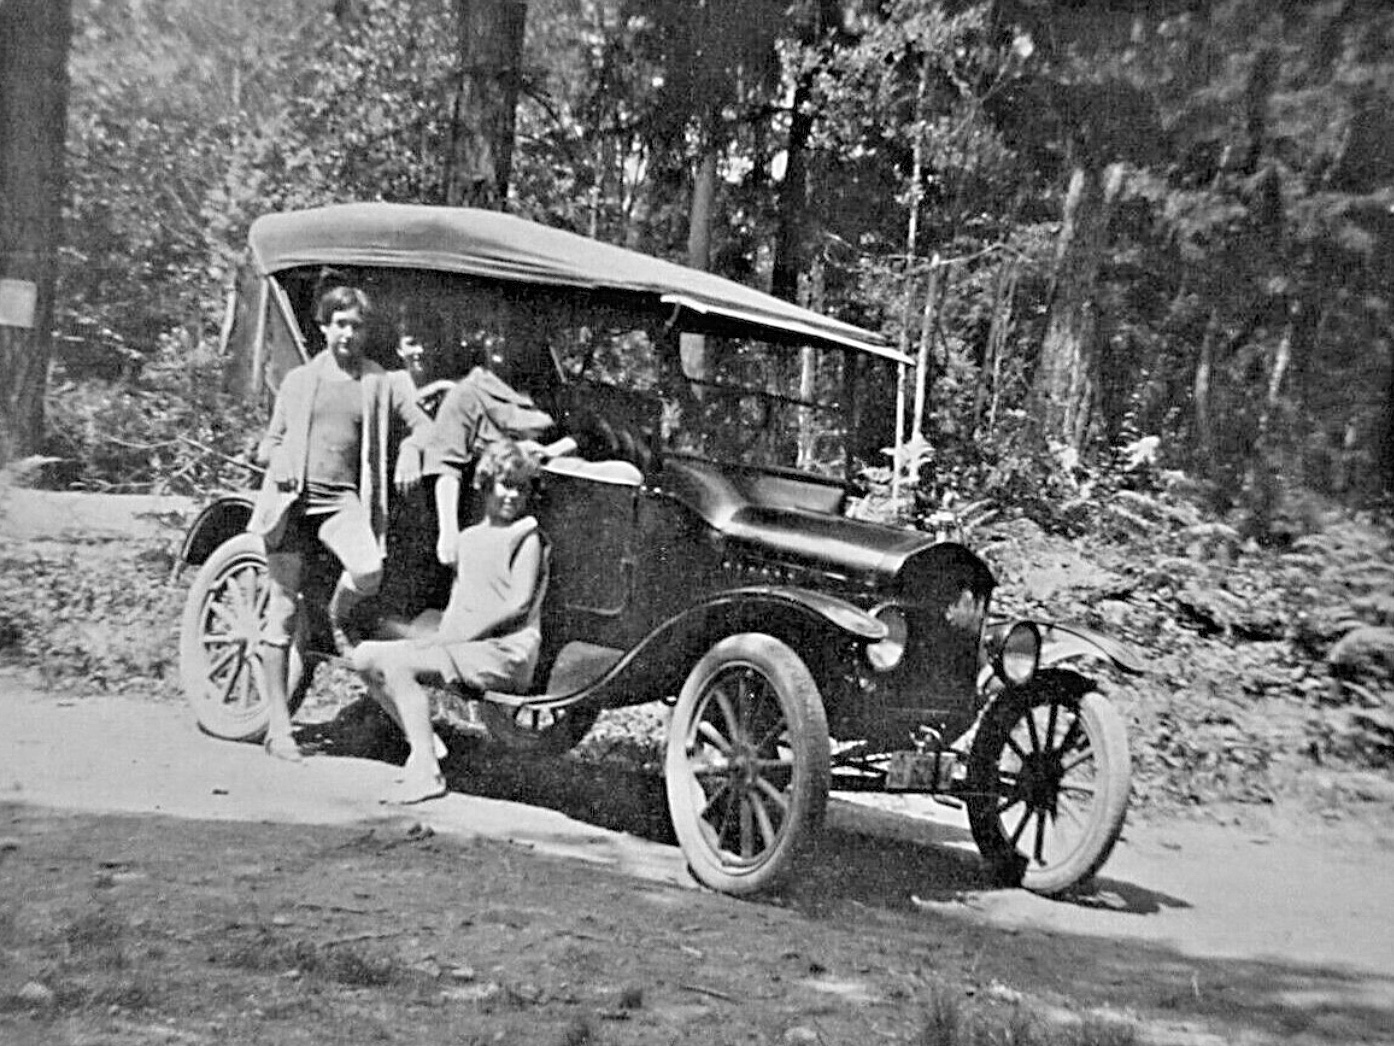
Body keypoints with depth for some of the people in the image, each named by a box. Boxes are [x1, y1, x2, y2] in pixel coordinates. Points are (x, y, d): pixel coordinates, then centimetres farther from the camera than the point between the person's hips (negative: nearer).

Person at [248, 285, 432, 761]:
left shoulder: (383, 382, 9)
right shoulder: (299, 380, 12)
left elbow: (423, 424, 8)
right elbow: (268, 445, 16)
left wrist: (411, 448, -13)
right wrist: (278, 460, -6)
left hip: (343, 499, -1)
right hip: (291, 498, 1)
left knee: (369, 571, -32)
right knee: (282, 611, 0)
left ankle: (338, 614, 6)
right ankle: (279, 727, 9)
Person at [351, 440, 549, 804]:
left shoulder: (527, 537, -3)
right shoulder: (467, 538, 19)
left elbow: (519, 603, -12)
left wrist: (458, 636, -15)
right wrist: (443, 635, 0)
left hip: (505, 651, -8)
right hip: (460, 644, 8)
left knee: (397, 663, -25)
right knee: (366, 656, -1)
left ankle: (427, 772, -23)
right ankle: (424, 742, 5)